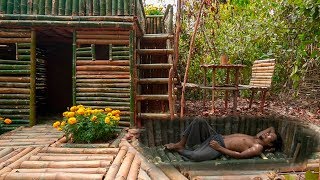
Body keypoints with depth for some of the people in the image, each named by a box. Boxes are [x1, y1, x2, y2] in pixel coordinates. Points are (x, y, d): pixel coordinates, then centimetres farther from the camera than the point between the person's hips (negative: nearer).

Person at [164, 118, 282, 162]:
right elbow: (272, 128, 35)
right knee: (199, 121, -11)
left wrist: (219, 148, -20)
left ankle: (179, 149, -4)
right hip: (216, 137, 9)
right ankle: (181, 144, -3)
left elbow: (239, 155, -19)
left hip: (220, 147, -9)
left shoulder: (258, 148, -7)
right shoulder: (256, 138, 18)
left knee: (196, 156, -37)